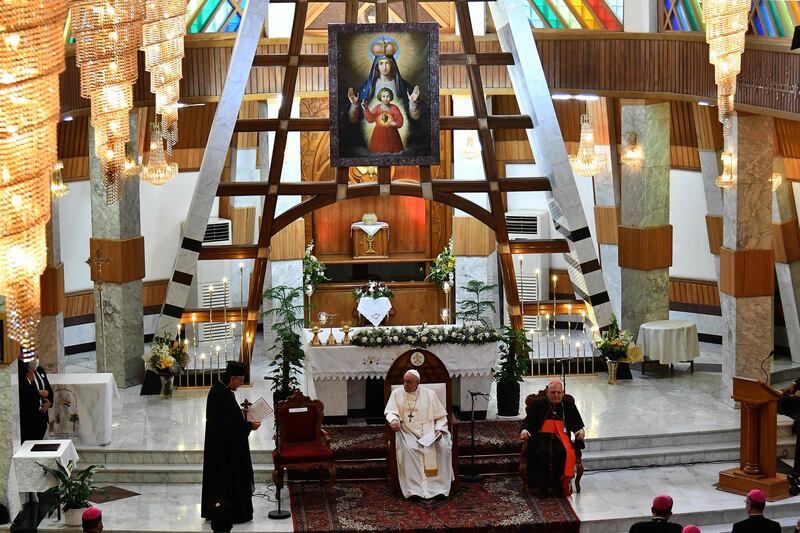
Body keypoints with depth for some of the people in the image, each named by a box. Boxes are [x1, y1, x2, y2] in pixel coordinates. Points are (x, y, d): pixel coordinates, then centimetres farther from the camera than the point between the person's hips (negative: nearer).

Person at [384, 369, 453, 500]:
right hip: (407, 431, -1)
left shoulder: (429, 394, 10)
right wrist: (393, 419, -23)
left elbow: (441, 416, 11)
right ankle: (414, 490, -35)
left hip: (429, 430, 1)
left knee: (443, 446, -29)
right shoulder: (397, 393, 10)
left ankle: (439, 487, -27)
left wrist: (439, 430, -8)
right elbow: (390, 411, 1)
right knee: (408, 449, -34)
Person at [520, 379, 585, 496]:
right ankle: (540, 486, -26)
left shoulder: (569, 406, 22)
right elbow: (528, 422, 15)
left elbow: (576, 424, 20)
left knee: (563, 452, -33)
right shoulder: (538, 405, 19)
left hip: (561, 438, 0)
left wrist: (580, 430, -3)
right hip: (541, 436, 0)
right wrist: (524, 430, -8)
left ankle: (561, 484, -25)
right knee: (540, 452, -33)